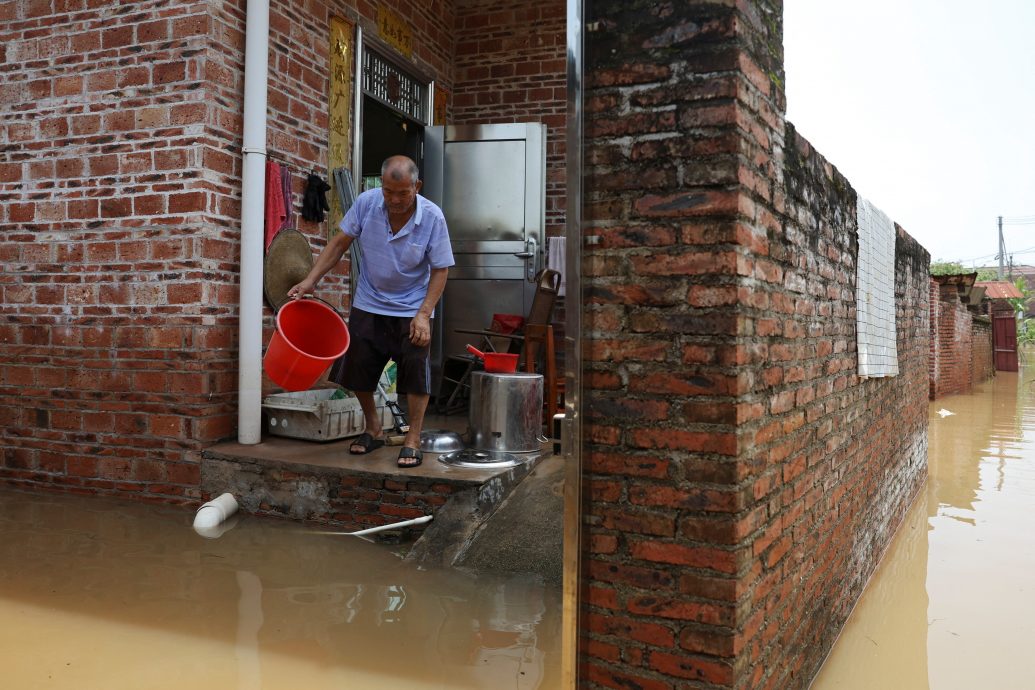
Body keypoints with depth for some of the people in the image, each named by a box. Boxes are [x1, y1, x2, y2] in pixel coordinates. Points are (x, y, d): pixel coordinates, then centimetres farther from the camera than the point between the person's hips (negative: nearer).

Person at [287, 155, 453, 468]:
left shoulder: (432, 217, -18)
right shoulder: (366, 202, -13)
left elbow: (440, 270, -13)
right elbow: (340, 243, -3)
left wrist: (424, 314, -21)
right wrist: (310, 281, -10)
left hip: (411, 310, -3)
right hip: (368, 305, 3)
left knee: (415, 373, -6)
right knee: (358, 370, 6)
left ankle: (413, 440, 7)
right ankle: (373, 429, 27)